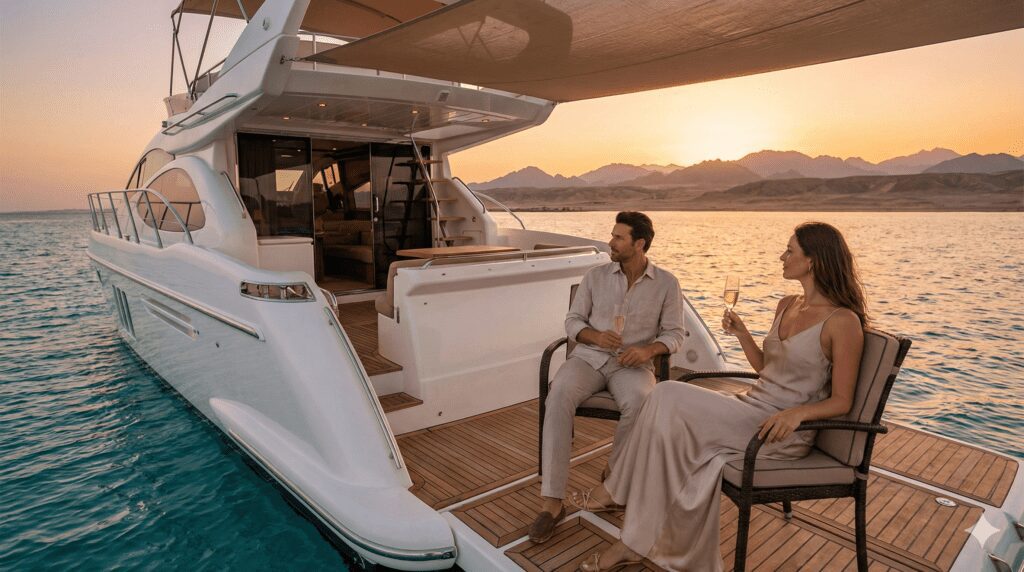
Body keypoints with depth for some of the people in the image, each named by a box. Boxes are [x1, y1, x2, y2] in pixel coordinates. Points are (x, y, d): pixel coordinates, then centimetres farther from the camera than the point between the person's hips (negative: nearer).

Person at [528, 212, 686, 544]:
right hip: (589, 357, 1)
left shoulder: (666, 283, 2)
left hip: (632, 364, -1)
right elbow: (572, 321, 7)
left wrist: (649, 349, -19)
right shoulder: (595, 276, 5)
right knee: (559, 395, -31)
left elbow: (674, 335, 3)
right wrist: (595, 336, -15)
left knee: (640, 403, -37)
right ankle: (552, 501, -28)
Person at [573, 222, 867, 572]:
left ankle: (618, 491, -4)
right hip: (750, 409, 7)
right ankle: (639, 543, -11)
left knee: (670, 399, -23)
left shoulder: (843, 320, -12)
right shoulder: (786, 306, 12)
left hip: (784, 433, -7)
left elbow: (841, 401, -10)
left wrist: (797, 412, -28)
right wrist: (742, 334, 5)